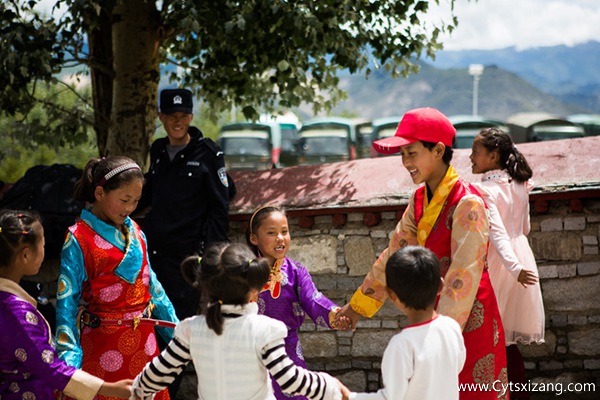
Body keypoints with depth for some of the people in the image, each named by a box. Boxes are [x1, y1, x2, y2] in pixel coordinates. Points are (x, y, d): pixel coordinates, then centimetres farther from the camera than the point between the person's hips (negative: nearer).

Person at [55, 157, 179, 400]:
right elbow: (66, 298, -16)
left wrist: (175, 330, 14)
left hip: (143, 340, 6)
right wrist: (68, 353, -24)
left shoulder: (134, 231, 6)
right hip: (102, 343, -6)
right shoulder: (79, 239, -13)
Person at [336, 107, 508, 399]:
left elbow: (463, 278, -24)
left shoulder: (467, 204, -19)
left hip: (469, 318, -7)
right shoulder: (419, 200, 6)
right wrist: (358, 306, 15)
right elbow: (394, 254, 13)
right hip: (436, 313, 7)